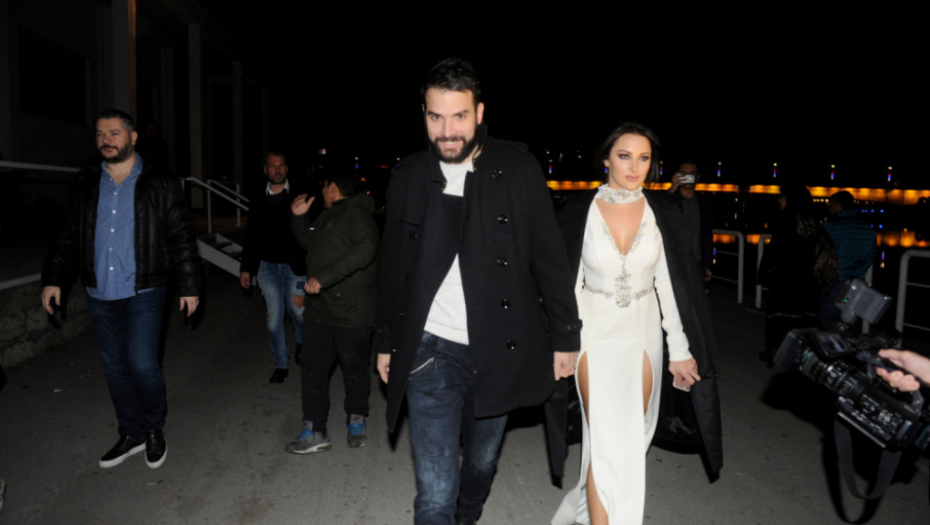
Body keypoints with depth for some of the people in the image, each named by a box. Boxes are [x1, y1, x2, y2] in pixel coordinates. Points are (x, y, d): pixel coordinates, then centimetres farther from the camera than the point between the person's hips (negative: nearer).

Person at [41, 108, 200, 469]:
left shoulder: (160, 185, -2)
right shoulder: (86, 185, 9)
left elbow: (182, 239, -2)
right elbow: (69, 237, 15)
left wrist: (189, 286, -5)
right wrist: (53, 278, 6)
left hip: (143, 293, -4)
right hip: (99, 295, 5)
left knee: (142, 365, -9)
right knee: (115, 368, 11)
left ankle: (154, 429, 16)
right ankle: (132, 435, 27)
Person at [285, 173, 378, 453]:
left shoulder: (356, 213, -12)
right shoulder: (328, 216, 18)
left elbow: (365, 249, -30)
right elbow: (309, 243, 35)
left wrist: (323, 277, -30)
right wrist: (299, 218, 18)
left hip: (352, 311, -8)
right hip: (320, 309, 9)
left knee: (355, 369, 8)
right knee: (312, 369, 5)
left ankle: (356, 420, 30)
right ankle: (314, 432, 13)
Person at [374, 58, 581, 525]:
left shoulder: (517, 168, -4)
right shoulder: (407, 177, 2)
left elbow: (550, 258, -1)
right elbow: (392, 269, 10)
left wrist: (564, 338, 0)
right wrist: (386, 342, 15)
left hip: (498, 352, 1)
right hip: (431, 351, 0)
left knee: (481, 461, 21)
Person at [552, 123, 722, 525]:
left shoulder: (663, 213, -2)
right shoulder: (580, 213, -7)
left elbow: (669, 285, 0)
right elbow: (570, 284, -3)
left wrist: (680, 350, -2)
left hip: (643, 335, 3)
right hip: (596, 334, -3)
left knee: (633, 437, 12)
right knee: (609, 442, -8)